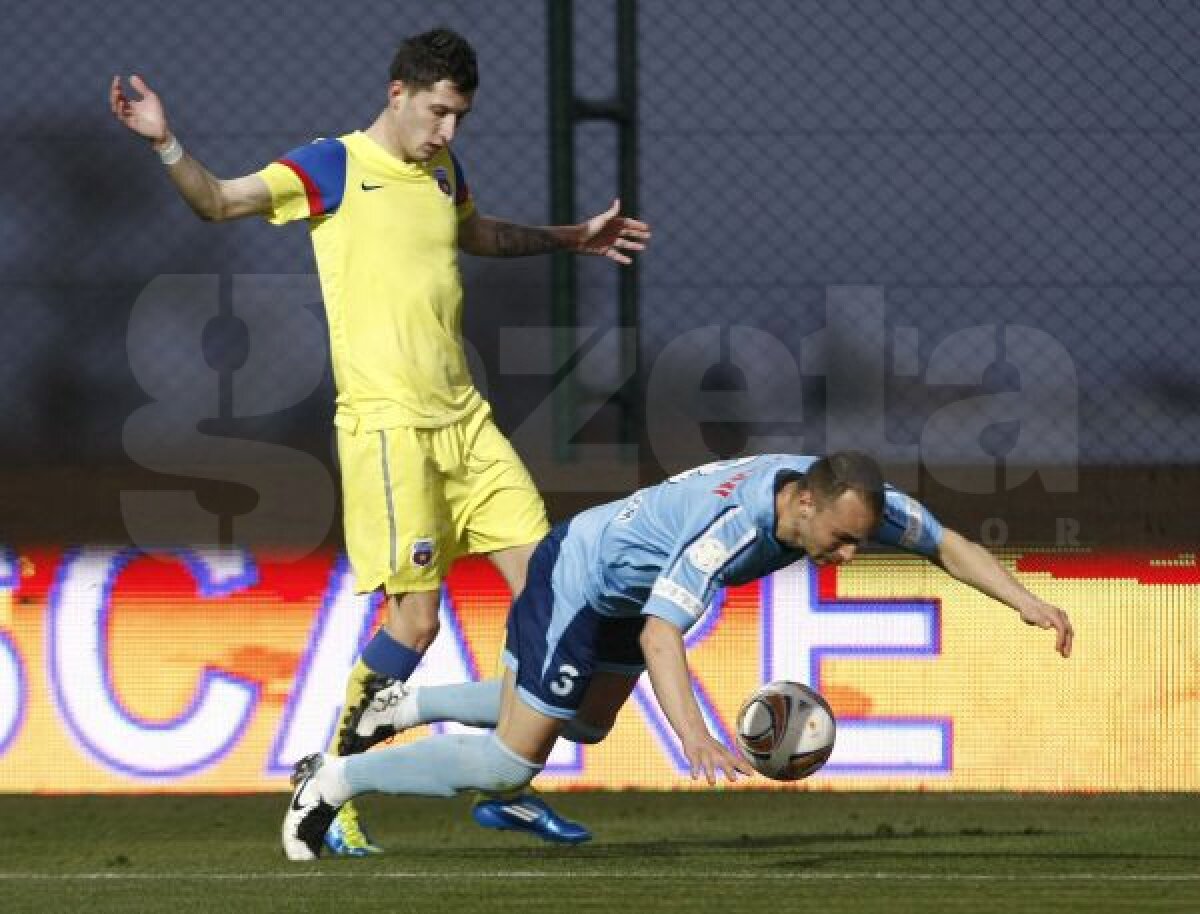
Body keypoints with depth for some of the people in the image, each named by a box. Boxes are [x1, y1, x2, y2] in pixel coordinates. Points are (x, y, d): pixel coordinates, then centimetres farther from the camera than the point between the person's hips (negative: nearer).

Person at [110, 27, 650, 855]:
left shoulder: (442, 170, 16)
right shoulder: (334, 168, -5)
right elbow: (218, 202, -14)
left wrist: (573, 239, 48)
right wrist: (168, 146, -31)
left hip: (463, 415, 8)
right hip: (386, 421, -8)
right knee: (416, 616, -12)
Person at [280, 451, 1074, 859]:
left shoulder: (846, 499, -20)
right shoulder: (733, 525, -43)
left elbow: (948, 544, -5)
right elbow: (660, 633, -50)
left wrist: (1026, 602, -19)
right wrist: (695, 737, -63)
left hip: (629, 590, 9)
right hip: (577, 582, -9)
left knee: (586, 725, 30)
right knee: (511, 765, -5)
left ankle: (407, 709, 42)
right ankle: (332, 782, 7)